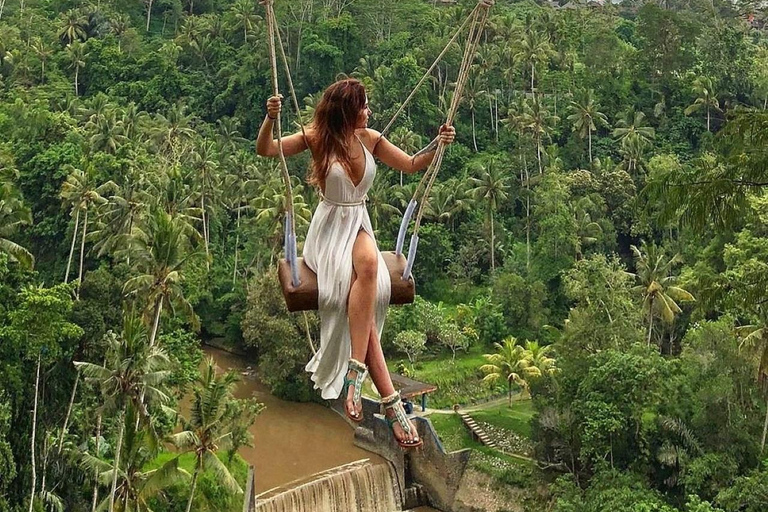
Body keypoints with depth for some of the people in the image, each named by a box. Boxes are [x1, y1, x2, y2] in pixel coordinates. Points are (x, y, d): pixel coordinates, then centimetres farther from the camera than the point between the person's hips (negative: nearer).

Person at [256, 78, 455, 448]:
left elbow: (411, 165, 15)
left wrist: (437, 145, -2)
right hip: (329, 227, -3)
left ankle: (354, 373, -37)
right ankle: (389, 399, -36)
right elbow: (265, 150, -7)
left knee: (369, 265, -36)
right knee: (365, 279, -32)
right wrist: (270, 119, -26)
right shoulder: (318, 138, -4)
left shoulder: (370, 139, 6)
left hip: (359, 226, 3)